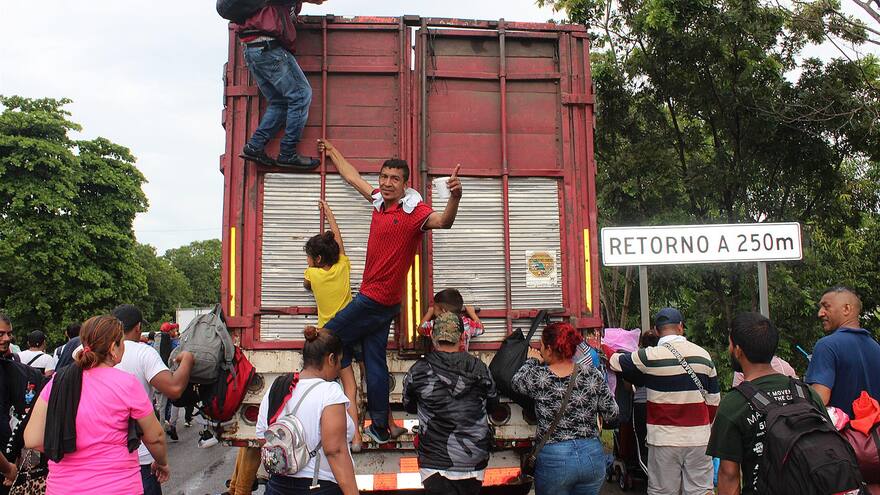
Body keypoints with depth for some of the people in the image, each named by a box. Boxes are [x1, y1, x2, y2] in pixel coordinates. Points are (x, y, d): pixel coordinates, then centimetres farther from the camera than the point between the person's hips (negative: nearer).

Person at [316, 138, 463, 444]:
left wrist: (455, 197, -55)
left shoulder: (412, 210, -16)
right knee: (375, 361, 11)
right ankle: (380, 428, 19)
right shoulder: (380, 201, 6)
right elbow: (353, 178, 22)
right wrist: (332, 152, 34)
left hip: (377, 300, -8)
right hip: (372, 297, 8)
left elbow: (443, 221, -35)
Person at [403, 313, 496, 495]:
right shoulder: (479, 368, -4)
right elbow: (493, 401, 13)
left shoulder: (418, 372, -9)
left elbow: (409, 406, 10)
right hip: (474, 464, 3)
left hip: (435, 464, -2)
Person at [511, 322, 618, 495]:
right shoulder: (592, 374, -7)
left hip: (553, 459, -2)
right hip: (592, 455, 3)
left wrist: (532, 361, 24)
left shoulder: (538, 377, -12)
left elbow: (516, 381, 10)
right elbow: (611, 414, -1)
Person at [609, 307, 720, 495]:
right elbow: (714, 400, 11)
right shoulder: (703, 355, 5)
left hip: (664, 438, -3)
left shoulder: (650, 357, -8)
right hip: (699, 437, 3)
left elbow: (614, 360, 5)